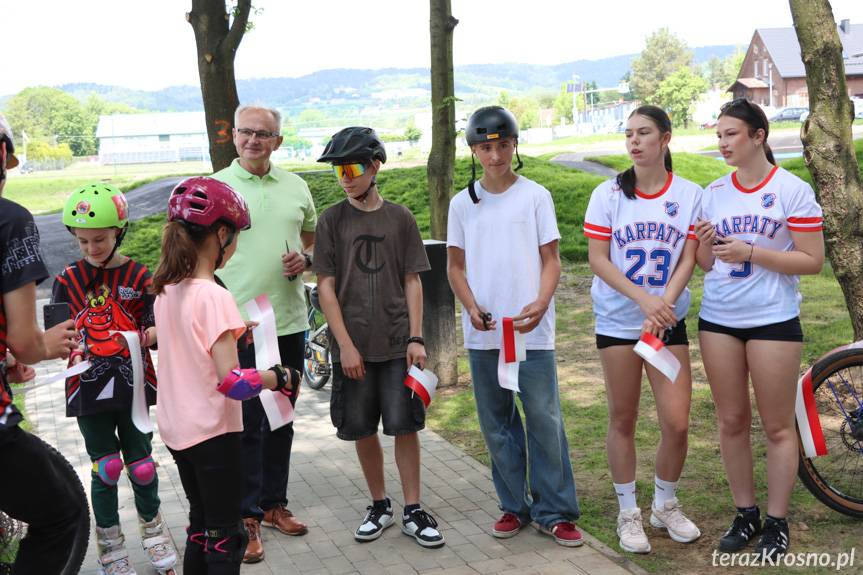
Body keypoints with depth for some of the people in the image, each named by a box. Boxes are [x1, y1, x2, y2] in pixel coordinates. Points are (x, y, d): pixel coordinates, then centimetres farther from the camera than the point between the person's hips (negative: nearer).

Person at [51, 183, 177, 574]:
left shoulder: (138, 276, -2)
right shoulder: (68, 280, 1)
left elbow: (156, 323, -7)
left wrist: (151, 334, -29)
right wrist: (71, 350, -20)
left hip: (133, 383, 0)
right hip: (88, 386, 0)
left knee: (140, 462, 9)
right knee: (106, 466, 6)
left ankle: (151, 524, 34)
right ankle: (109, 540, 25)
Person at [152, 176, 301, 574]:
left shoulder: (166, 290, 3)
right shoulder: (214, 296, -21)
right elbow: (232, 382, -25)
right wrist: (281, 377, -13)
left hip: (176, 428, 8)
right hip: (212, 432, -8)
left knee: (200, 527, 22)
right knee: (225, 538, 4)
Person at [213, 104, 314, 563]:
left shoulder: (296, 187, 9)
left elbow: (313, 240, 20)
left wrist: (305, 259, -3)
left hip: (288, 322, 4)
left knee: (281, 421, 15)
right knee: (244, 425, 0)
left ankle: (274, 504, 29)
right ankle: (246, 517, 11)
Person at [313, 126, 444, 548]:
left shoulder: (400, 218, 4)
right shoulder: (331, 221, 1)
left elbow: (412, 282, 5)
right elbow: (326, 287, -2)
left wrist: (416, 338, -4)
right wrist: (345, 344, -8)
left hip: (397, 342, 0)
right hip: (353, 346, 0)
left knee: (404, 425, 1)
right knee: (361, 429, 8)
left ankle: (412, 511, 13)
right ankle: (379, 506, 25)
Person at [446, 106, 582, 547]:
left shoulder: (535, 196, 1)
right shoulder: (462, 203, 7)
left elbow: (550, 259, 0)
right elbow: (455, 265, 10)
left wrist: (541, 303, -17)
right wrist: (471, 307, -7)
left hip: (531, 330, -2)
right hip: (482, 333, 3)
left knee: (545, 419, -2)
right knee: (497, 424, 10)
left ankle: (554, 511, 9)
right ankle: (514, 506, 23)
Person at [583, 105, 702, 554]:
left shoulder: (689, 194, 1)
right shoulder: (608, 193, -2)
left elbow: (687, 260, -2)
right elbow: (597, 259, -6)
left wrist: (662, 307, -17)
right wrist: (643, 298, -18)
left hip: (668, 322, 1)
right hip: (618, 320, -1)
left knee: (677, 422, -2)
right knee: (623, 420, 6)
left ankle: (665, 505, 23)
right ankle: (628, 513, 21)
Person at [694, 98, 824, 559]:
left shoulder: (792, 190, -6)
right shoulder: (714, 192, 7)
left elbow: (813, 261, -9)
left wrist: (749, 252, -19)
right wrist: (704, 244, -11)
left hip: (773, 321, -4)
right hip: (718, 320, 4)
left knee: (777, 426, 4)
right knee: (731, 421, 9)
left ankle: (777, 522, 17)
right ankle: (745, 514, 23)